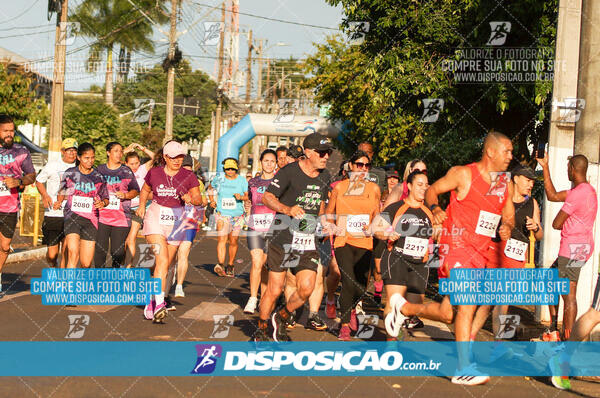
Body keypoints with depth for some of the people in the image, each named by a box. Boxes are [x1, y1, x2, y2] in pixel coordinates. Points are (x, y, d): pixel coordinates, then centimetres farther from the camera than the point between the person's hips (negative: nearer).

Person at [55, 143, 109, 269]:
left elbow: (105, 198, 15)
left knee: (86, 263, 0)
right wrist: (59, 202, -2)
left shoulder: (99, 177, 7)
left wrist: (102, 203, -8)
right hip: (72, 216, -1)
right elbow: (62, 192, 18)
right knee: (73, 253, -23)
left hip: (91, 219, 1)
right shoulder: (70, 173, 5)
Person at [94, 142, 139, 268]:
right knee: (99, 251, -3)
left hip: (121, 218, -1)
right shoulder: (99, 170, 11)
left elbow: (136, 191, 11)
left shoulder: (127, 171, 9)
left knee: (117, 252, -1)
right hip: (101, 215, 1)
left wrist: (125, 195, -8)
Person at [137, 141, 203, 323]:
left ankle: (152, 302, 25)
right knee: (162, 260, -20)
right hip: (155, 218, -2)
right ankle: (159, 303, -26)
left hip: (176, 222, 2)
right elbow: (145, 189, 21)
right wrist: (142, 205, 11)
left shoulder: (188, 176, 0)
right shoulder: (154, 173, 2)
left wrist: (191, 199, -23)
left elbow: (199, 199, -4)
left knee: (165, 264, 7)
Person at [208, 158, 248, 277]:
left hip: (237, 215, 1)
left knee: (233, 241, 8)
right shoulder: (219, 178, 3)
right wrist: (212, 200, 10)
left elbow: (248, 196, -1)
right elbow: (211, 188, 22)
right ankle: (220, 264, -29)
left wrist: (241, 197, -21)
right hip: (222, 214, -1)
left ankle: (230, 266, 21)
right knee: (222, 239, -18)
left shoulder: (242, 180, 1)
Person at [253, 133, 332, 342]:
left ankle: (281, 319, 20)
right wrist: (287, 209, -28)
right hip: (283, 236, -5)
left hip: (308, 240, 5)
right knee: (274, 289, -2)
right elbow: (267, 197, -13)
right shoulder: (289, 171, -8)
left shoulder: (325, 176, 11)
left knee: (306, 288, -7)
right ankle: (261, 329, 20)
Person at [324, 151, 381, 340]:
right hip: (344, 241, -2)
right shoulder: (339, 187, 6)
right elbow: (328, 212, 15)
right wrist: (332, 227, -2)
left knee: (361, 286, 3)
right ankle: (344, 324, -3)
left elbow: (378, 216, 17)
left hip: (365, 243, 2)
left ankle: (351, 309, 36)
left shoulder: (374, 188, 9)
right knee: (349, 282, -16)